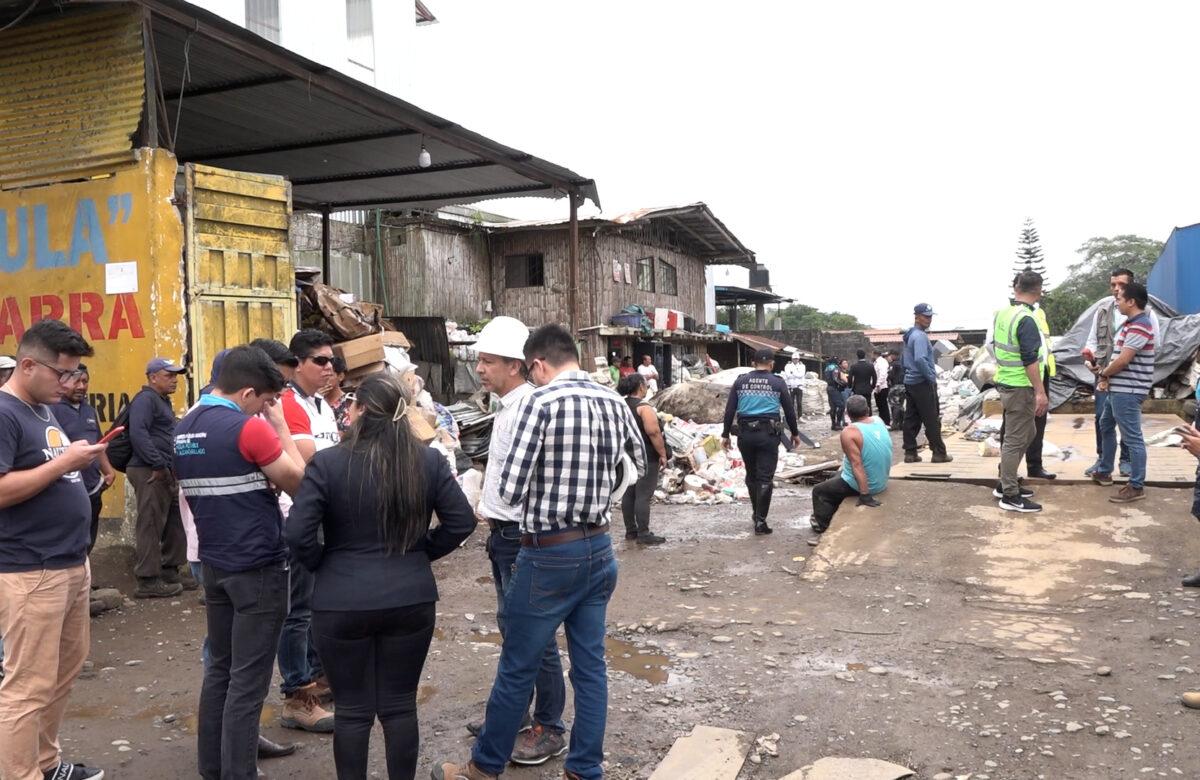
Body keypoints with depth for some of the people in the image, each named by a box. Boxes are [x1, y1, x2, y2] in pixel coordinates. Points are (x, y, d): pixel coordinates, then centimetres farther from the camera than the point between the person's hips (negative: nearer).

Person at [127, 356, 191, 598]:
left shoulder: (163, 401, 21)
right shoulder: (145, 399, -10)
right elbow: (138, 434, -23)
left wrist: (168, 467, 15)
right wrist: (158, 465, -22)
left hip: (164, 472, 10)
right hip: (149, 472, -10)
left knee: (174, 523, 14)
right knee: (151, 525, -6)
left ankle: (170, 571, 23)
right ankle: (148, 581, 0)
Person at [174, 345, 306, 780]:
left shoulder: (182, 431, 8)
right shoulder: (249, 428, -17)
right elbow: (298, 483, -10)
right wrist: (280, 425, -5)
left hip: (213, 564, 8)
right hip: (258, 567, -8)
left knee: (219, 669, 17)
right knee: (248, 680, 0)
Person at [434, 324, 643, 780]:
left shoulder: (541, 401, -16)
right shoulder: (614, 402, 2)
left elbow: (511, 489, -16)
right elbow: (638, 467, 15)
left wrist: (539, 490, 4)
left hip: (550, 554, -6)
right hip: (598, 548, 6)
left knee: (517, 669, 9)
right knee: (590, 666, 13)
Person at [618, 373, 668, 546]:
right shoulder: (644, 407, -15)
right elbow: (654, 432, -21)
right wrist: (662, 454, -14)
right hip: (646, 458, -8)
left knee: (628, 494, 11)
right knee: (643, 496, -6)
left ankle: (630, 531, 17)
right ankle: (643, 534, -5)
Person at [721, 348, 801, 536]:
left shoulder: (740, 381, 5)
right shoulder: (777, 383, 1)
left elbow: (729, 410, 4)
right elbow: (789, 411, 7)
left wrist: (725, 434, 9)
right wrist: (795, 433, 19)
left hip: (745, 433, 3)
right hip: (768, 434, -2)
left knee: (751, 475, 18)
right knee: (765, 478, 0)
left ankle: (757, 513, 30)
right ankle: (760, 521, -3)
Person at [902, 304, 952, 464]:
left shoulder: (910, 335, 15)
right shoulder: (920, 336, -16)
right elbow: (920, 359, -29)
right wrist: (932, 378, -18)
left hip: (910, 382, 9)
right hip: (922, 383, -9)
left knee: (911, 419, 8)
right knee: (932, 420, -2)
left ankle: (910, 453, 9)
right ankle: (939, 453, 3)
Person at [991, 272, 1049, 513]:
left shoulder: (1001, 313, 7)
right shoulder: (1026, 320, -20)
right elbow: (1030, 360, -22)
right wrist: (1040, 392, -20)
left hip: (1005, 382, 9)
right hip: (1020, 387, -9)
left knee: (1027, 432, 20)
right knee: (1015, 440, -2)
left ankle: (1005, 484, 25)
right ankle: (1010, 496, 4)